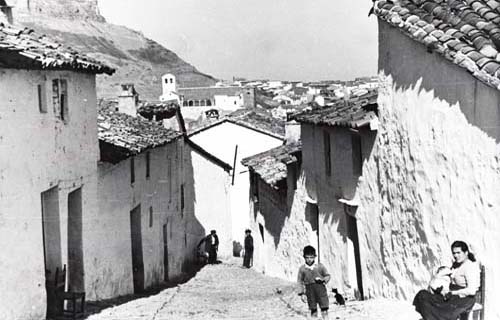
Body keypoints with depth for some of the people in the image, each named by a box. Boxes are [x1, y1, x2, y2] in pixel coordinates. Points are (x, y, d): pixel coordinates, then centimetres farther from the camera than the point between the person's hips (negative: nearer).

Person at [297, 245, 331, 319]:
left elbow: (327, 276, 10)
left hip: (320, 288, 0)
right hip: (309, 290, 0)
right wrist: (301, 293, 4)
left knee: (324, 308, -4)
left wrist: (323, 280, -11)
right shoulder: (302, 268, 5)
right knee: (313, 310, 4)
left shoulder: (320, 266, 4)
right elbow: (300, 281, 9)